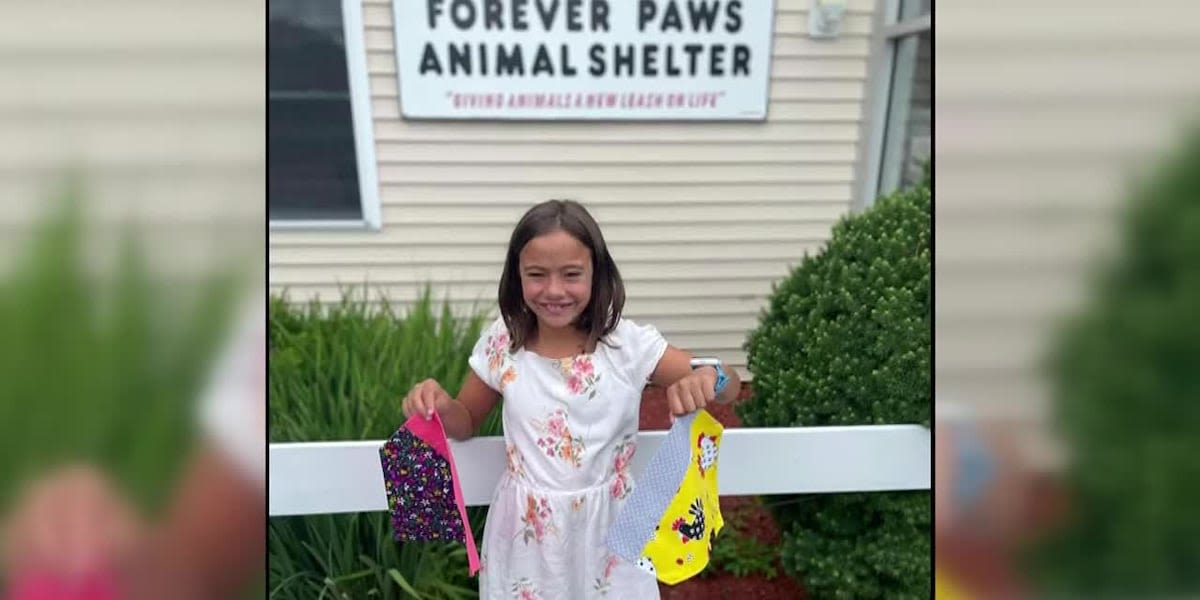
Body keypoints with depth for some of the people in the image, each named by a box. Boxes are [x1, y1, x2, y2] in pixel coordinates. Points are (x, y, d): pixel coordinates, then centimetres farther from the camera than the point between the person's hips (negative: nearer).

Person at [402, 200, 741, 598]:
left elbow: (729, 387, -8)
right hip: (527, 535, 1)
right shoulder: (501, 343, -9)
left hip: (608, 530, -1)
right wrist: (440, 406, -16)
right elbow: (467, 422, 8)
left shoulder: (629, 344, -14)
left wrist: (707, 378, -32)